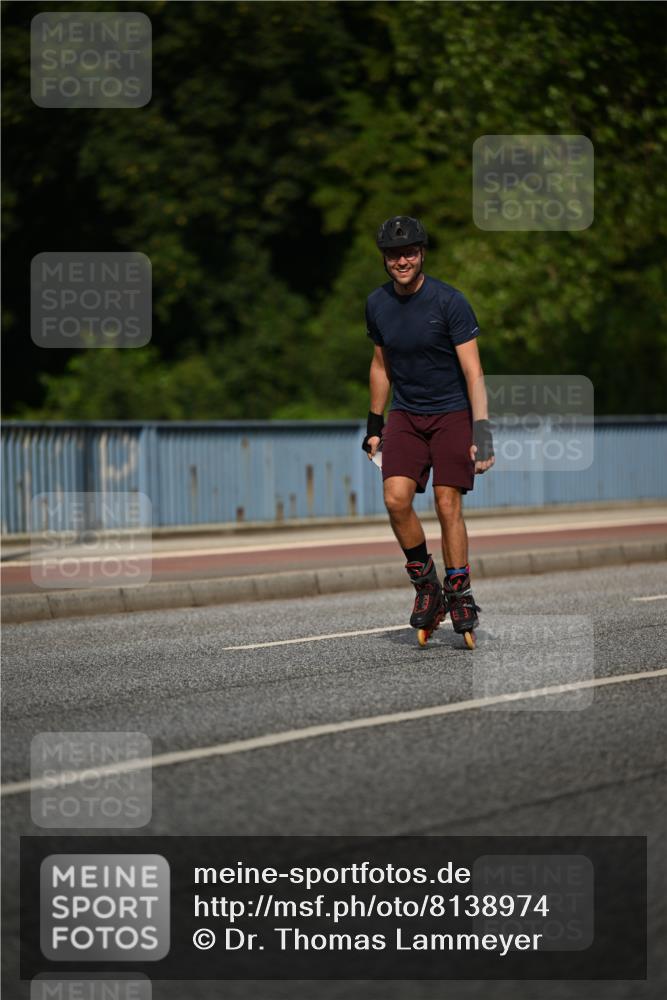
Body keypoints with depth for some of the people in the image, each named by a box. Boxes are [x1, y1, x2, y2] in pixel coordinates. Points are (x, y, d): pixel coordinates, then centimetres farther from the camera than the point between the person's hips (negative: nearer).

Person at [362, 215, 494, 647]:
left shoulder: (449, 301, -13)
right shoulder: (377, 304, 2)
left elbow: (473, 371, -13)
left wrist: (482, 429, -20)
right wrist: (374, 424, 17)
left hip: (452, 412, -3)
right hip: (405, 413, 3)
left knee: (448, 506, -7)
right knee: (396, 498, -14)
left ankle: (459, 595, 8)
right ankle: (426, 584, 3)